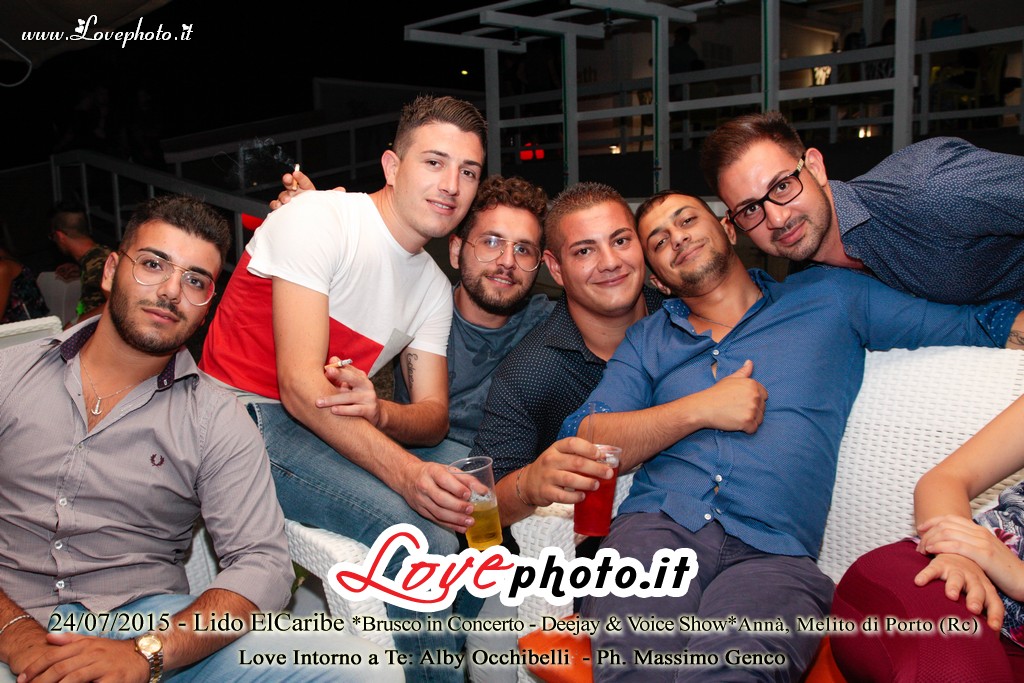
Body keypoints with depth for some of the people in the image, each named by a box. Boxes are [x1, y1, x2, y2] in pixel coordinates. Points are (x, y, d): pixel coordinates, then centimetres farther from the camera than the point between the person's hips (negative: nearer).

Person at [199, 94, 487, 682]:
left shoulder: (434, 286, 9)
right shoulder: (318, 219, -12)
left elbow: (434, 418, 4)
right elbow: (300, 384, -22)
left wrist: (378, 411, -21)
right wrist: (408, 473, -34)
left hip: (331, 430, 7)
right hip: (246, 414, -7)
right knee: (420, 526, -26)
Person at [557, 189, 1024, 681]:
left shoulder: (831, 295, 20)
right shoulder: (646, 340, 22)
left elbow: (983, 326, 21)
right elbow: (580, 442, 9)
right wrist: (701, 409, 1)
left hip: (770, 552, -1)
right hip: (656, 528, 2)